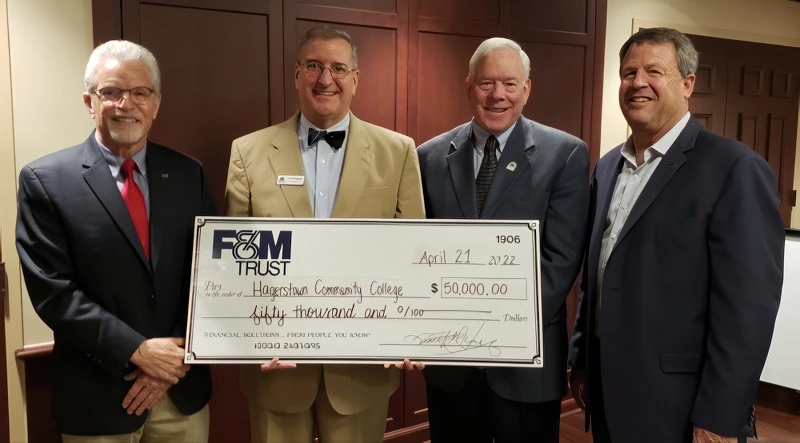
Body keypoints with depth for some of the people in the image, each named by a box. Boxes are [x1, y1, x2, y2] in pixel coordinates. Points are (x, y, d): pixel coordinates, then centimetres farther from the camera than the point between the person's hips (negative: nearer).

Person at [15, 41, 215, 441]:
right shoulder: (45, 180, -6)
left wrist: (175, 359, -8)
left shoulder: (187, 174, 2)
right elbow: (53, 291, -10)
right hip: (97, 397, -2)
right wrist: (137, 350, -16)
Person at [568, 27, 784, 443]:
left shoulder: (733, 168, -13)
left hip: (676, 406, -6)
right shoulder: (608, 166, 8)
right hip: (606, 388, 6)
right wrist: (581, 360, 12)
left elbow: (747, 304, -17)